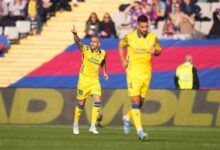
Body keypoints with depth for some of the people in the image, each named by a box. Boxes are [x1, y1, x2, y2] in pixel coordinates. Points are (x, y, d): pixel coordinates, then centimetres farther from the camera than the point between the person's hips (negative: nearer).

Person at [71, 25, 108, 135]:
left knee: (97, 101, -14)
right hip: (83, 80, -2)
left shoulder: (102, 53, -1)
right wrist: (75, 34, -51)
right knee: (81, 103, 6)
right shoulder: (85, 49, -11)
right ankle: (76, 124, 25)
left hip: (95, 80, 2)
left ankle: (93, 126, -9)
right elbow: (78, 42, -32)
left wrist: (104, 72, 11)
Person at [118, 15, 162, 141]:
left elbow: (159, 50, 15)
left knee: (141, 101, 11)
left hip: (146, 73, 3)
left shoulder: (153, 38, 1)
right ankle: (139, 130, -15)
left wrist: (155, 51, -9)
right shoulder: (130, 37, -4)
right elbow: (121, 46, 14)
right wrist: (123, 60, 2)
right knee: (135, 100, -12)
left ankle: (128, 118, 40)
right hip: (133, 73, -3)